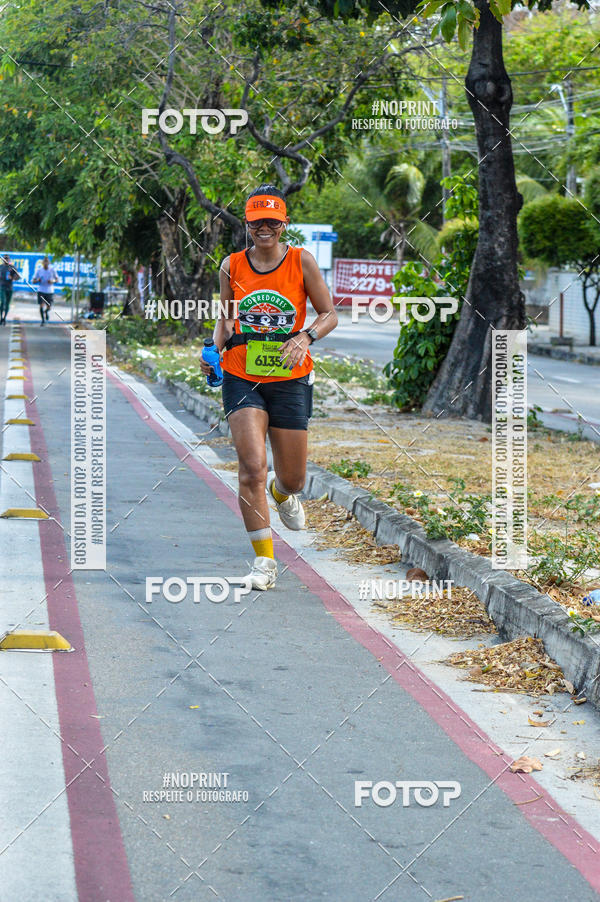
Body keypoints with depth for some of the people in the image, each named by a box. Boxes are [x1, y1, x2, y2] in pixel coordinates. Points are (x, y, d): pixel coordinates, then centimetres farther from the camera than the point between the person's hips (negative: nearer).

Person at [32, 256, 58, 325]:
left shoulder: (52, 270, -2)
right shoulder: (39, 270, -2)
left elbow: (57, 279, 7)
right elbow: (33, 281, 3)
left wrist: (52, 281, -15)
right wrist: (37, 280, -20)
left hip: (49, 291, 1)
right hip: (41, 290, -1)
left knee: (48, 307, 5)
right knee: (41, 306, -10)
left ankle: (46, 311, 41)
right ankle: (43, 320, 5)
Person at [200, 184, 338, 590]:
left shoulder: (301, 261, -3)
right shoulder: (232, 266, 2)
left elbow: (330, 315, 1)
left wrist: (305, 337, -18)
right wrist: (214, 348, -5)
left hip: (290, 380, 0)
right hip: (242, 378, 0)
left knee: (293, 479, 8)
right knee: (252, 469, -17)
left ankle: (282, 492, 48)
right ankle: (264, 561, -6)